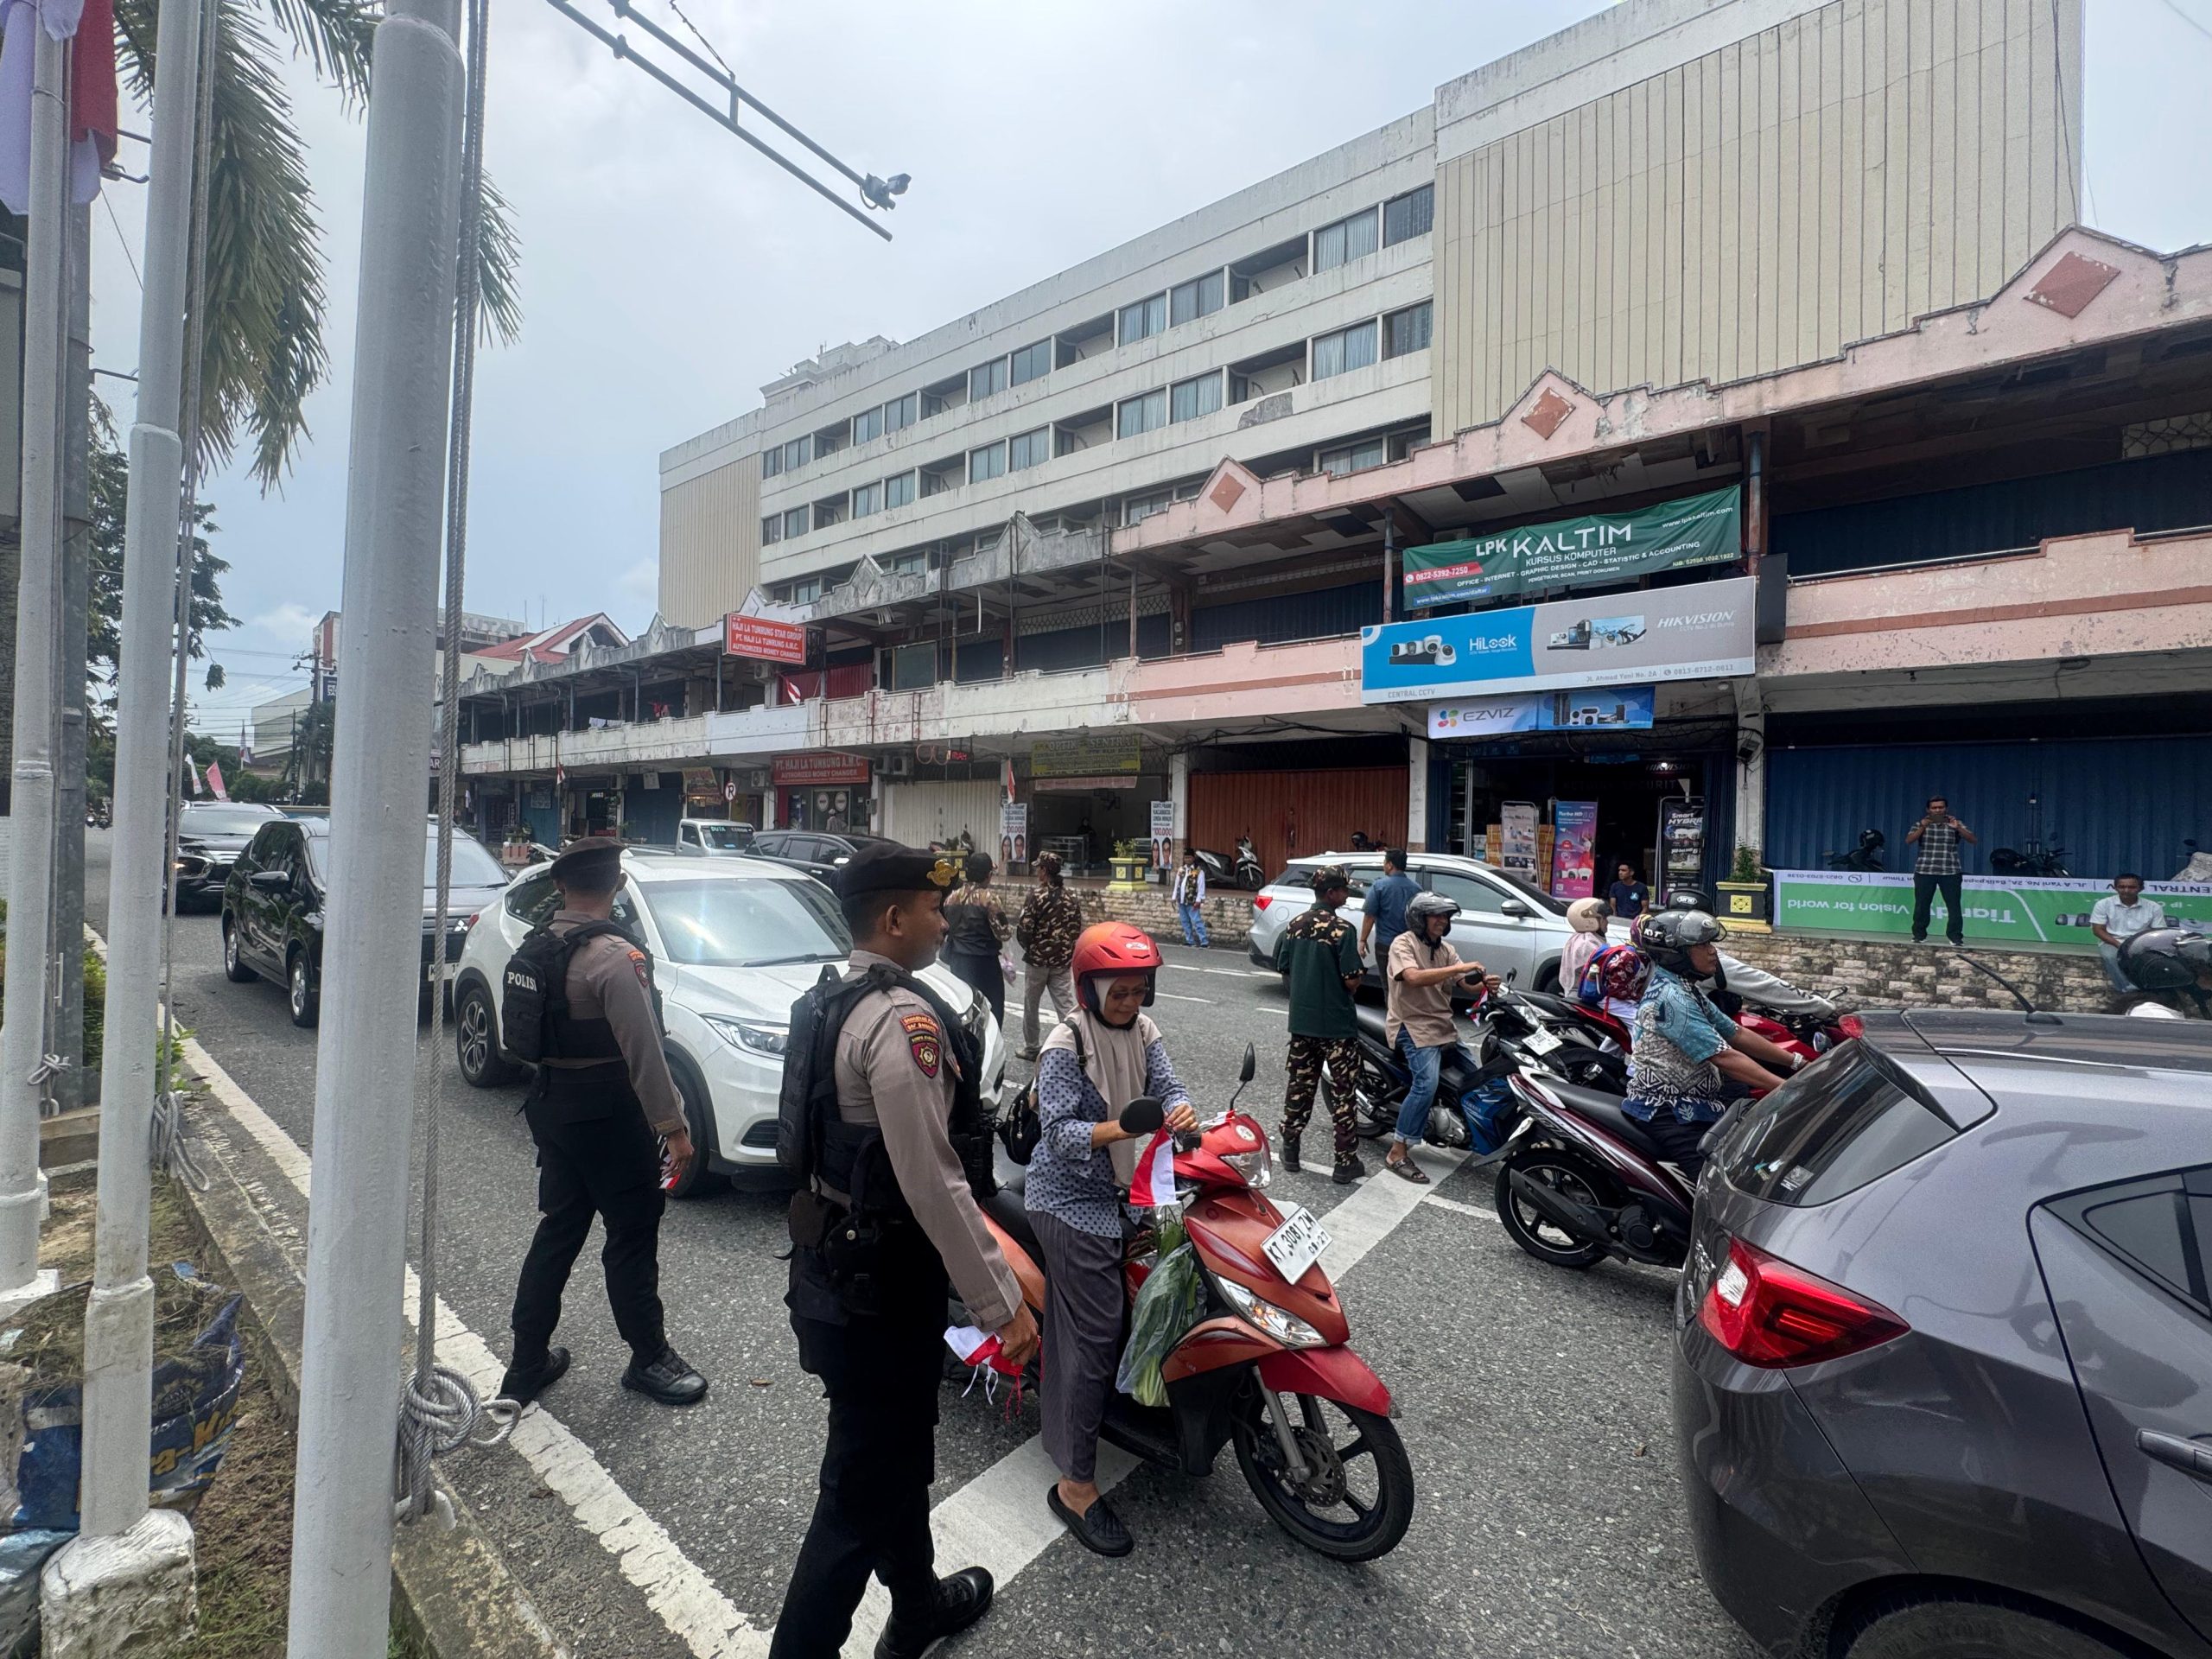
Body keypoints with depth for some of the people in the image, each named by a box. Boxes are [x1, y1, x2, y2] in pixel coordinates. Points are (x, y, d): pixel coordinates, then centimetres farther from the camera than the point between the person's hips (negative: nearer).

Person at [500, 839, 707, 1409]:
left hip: (550, 1102, 8)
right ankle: (649, 1358, 21)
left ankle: (527, 1364, 30)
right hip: (606, 1113, -8)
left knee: (557, 1231, 19)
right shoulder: (616, 957, -23)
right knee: (632, 1235, 7)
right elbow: (644, 1052, -24)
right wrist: (673, 1126, -19)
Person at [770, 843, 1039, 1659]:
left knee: (897, 1447, 27)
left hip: (836, 1258, 10)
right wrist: (1001, 1300, -20)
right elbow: (933, 1182, -28)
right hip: (881, 1285, -10)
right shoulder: (904, 1017, -26)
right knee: (865, 1484, 8)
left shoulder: (834, 1001, 5)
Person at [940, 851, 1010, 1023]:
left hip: (956, 961, 6)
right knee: (991, 1009, 4)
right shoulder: (989, 896, -14)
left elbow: (943, 927, 12)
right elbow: (1003, 932, -15)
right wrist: (1011, 927, 5)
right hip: (982, 962, -6)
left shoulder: (953, 895, 4)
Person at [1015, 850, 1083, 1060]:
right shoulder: (1070, 897, 3)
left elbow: (1024, 929, -15)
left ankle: (1031, 1049, 25)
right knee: (1067, 1006, 3)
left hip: (1037, 959, -4)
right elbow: (1078, 928, 6)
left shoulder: (1037, 894, -14)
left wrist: (1028, 947, 5)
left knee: (1030, 1005, 13)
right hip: (1062, 961, 4)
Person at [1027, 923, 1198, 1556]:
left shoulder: (1142, 1030, 1)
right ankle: (1075, 1486, 5)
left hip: (1118, 1190, 7)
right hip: (1070, 1201, -7)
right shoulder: (1066, 1047, -20)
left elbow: (1167, 1086, -6)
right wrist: (1123, 1130, -40)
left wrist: (1181, 1110, -29)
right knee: (1096, 1334, -6)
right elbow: (1058, 1133, -24)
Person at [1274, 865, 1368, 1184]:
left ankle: (1290, 1150, 23)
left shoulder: (1294, 925, 2)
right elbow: (1352, 981, -17)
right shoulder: (1342, 930, -17)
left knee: (1300, 1085, 15)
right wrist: (1354, 982, 4)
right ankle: (1346, 1162, 11)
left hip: (1301, 1020, 6)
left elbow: (1284, 972, 7)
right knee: (1342, 1092, 4)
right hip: (1337, 1024, -6)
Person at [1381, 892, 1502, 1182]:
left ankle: (1492, 1148, 25)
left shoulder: (1446, 949, 13)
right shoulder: (1403, 944, -10)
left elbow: (1465, 983, 0)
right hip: (1413, 1027, -9)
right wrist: (1459, 967, -29)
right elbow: (1414, 977, -29)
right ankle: (1397, 1154, -19)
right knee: (1426, 1084, -26)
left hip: (1444, 1028, 9)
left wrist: (1485, 984, -23)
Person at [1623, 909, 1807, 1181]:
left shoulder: (1687, 989, 12)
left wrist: (1797, 1063, 12)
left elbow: (1736, 1035, 16)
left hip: (1697, 1095, 11)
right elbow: (1725, 1058, -22)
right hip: (1670, 1112, -11)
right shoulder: (1670, 998, -20)